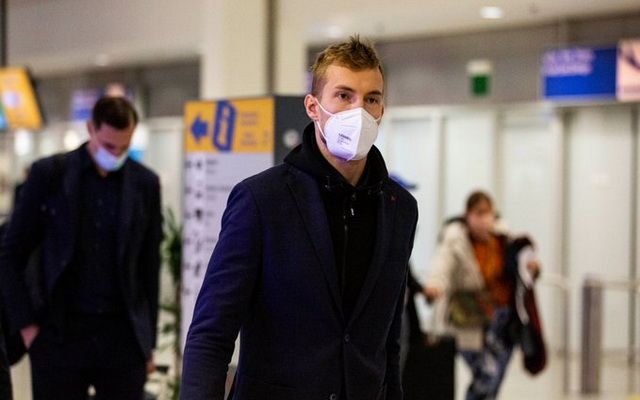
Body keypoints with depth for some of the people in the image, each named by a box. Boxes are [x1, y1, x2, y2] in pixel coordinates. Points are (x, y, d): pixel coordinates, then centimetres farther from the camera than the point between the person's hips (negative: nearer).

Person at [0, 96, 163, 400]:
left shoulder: (145, 183, 4)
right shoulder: (49, 174, -1)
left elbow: (150, 266, 10)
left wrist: (148, 341, 9)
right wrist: (26, 326, -4)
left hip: (123, 337, 2)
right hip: (60, 335, -1)